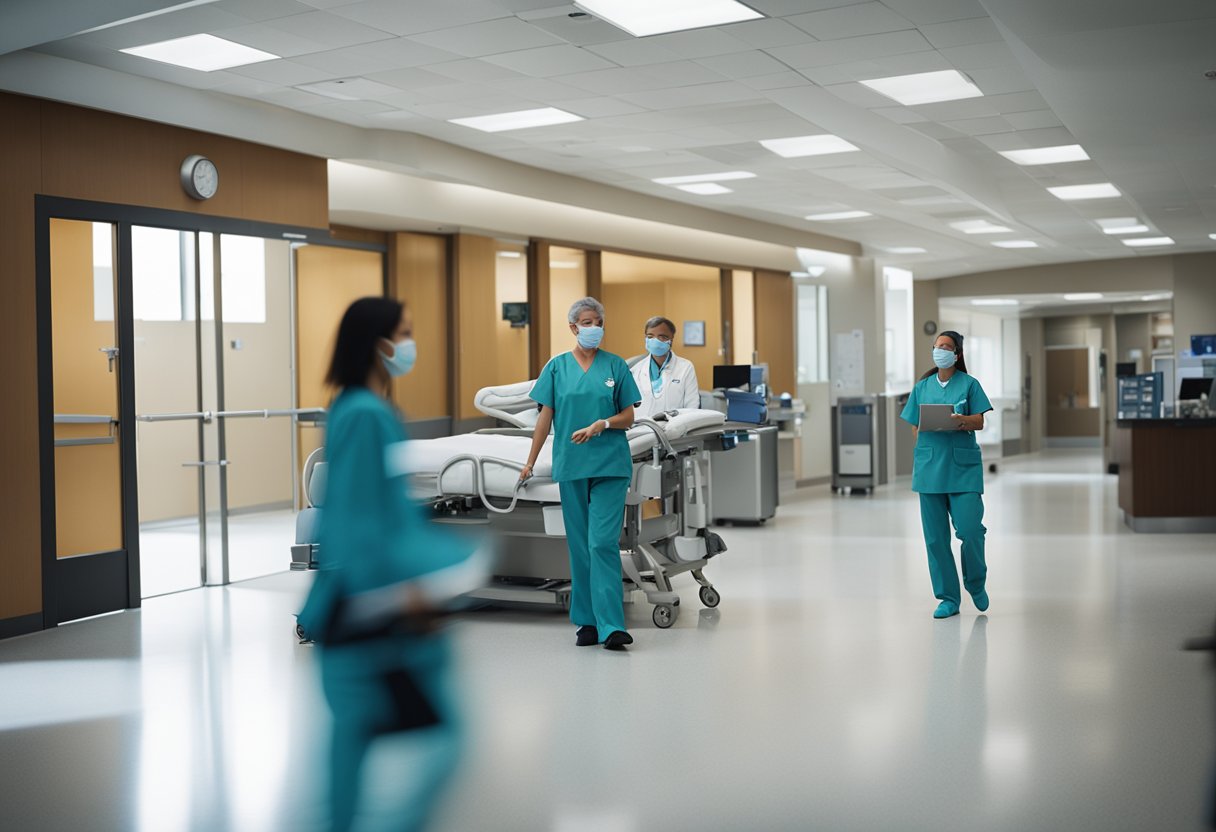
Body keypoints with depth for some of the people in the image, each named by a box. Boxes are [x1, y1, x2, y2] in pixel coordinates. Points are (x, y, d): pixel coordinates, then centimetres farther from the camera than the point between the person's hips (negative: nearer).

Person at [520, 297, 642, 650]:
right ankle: (587, 623, 15)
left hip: (610, 465, -2)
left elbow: (628, 417, 5)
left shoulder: (615, 365, 4)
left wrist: (601, 424, -14)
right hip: (572, 465, 2)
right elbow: (546, 417, 9)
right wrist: (530, 462, 7)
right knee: (579, 546, 6)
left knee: (603, 542, -11)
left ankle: (610, 626, -14)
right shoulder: (557, 366, 8)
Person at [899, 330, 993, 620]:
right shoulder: (922, 387, 14)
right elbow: (916, 426, 13)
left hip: (963, 466, -3)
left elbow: (979, 422, -1)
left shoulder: (969, 384, 5)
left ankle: (976, 584, 18)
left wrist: (961, 420, -23)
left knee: (969, 529, -10)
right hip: (929, 464, 3)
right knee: (935, 535, 1)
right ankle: (948, 598, 10)